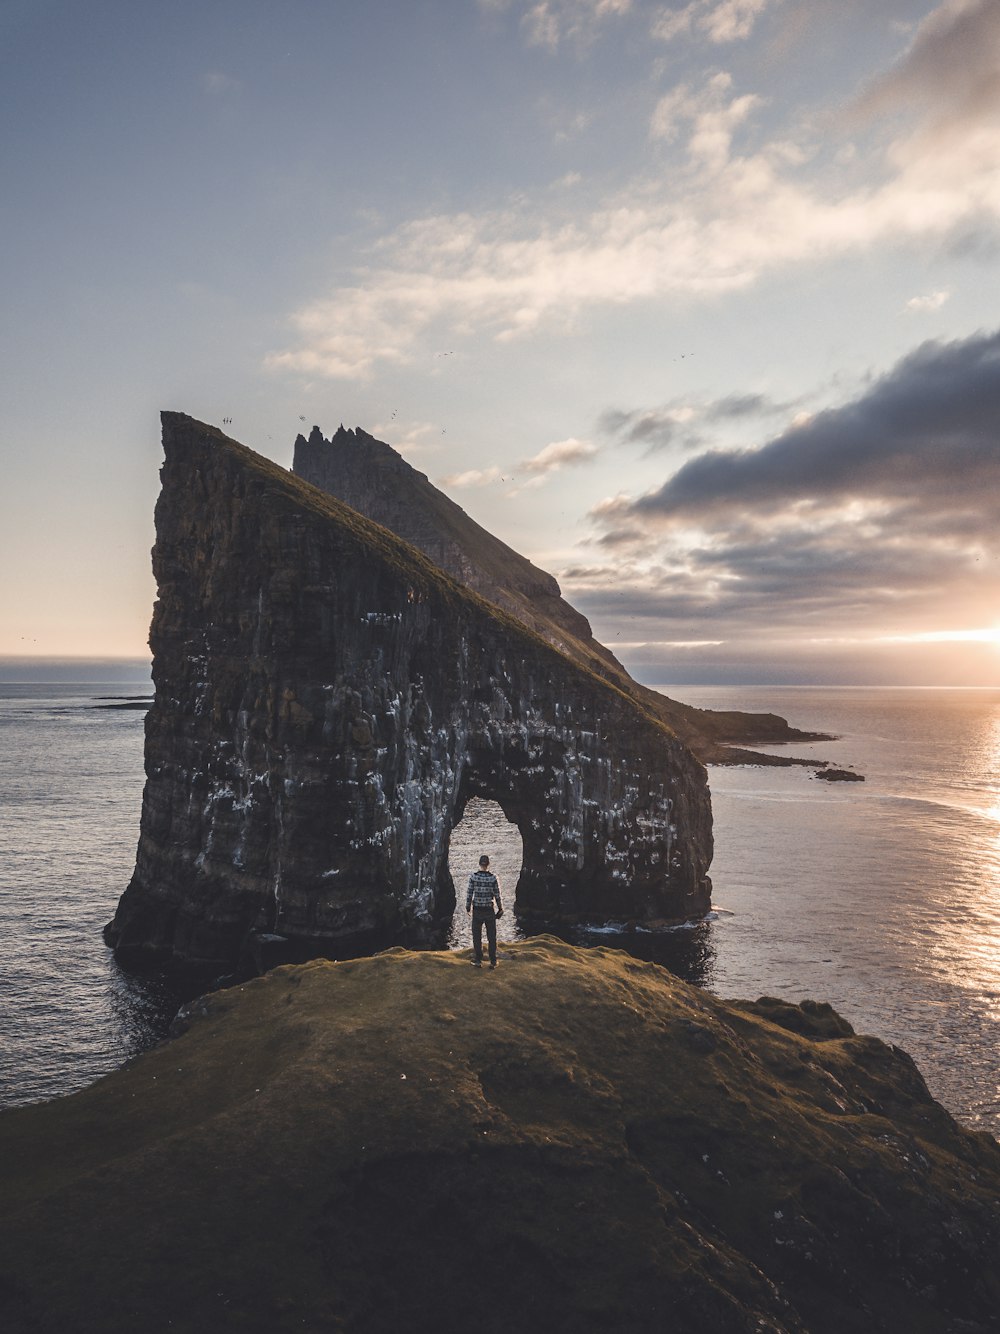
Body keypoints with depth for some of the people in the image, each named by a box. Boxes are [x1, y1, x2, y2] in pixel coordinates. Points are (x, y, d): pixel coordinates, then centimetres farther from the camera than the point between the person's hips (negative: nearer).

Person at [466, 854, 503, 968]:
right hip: (489, 910, 0)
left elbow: (469, 893, -6)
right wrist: (500, 909, 10)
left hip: (477, 910, 0)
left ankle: (478, 961, 16)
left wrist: (468, 907, 7)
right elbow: (497, 895, -4)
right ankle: (493, 961, 15)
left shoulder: (473, 877, -10)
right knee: (491, 937, 11)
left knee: (477, 937, 12)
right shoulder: (493, 878, -10)